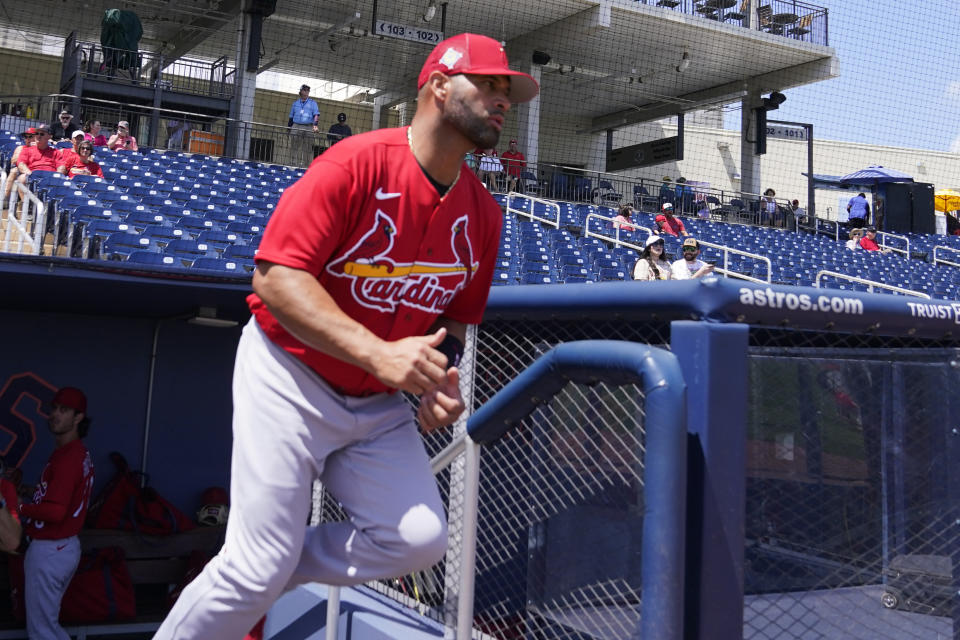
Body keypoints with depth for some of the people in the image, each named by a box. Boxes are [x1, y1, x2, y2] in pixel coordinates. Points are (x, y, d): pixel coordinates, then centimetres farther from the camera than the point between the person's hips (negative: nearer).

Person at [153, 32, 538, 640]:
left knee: (421, 539, -7)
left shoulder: (483, 215, 3)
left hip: (377, 404, 6)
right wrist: (378, 354, -30)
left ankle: (250, 588, 12)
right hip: (289, 378, -6)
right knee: (259, 565, -10)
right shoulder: (357, 162, -16)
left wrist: (439, 377, -6)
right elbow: (275, 276, -22)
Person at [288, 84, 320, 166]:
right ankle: (295, 164, -2)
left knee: (308, 149, -6)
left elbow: (316, 114, -2)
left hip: (308, 128, -2)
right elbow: (291, 117, 21)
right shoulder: (295, 103, 19)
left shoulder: (313, 103, 12)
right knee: (295, 148, -4)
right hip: (296, 127, 2)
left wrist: (315, 124, -18)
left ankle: (307, 166, -7)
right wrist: (288, 127, 13)